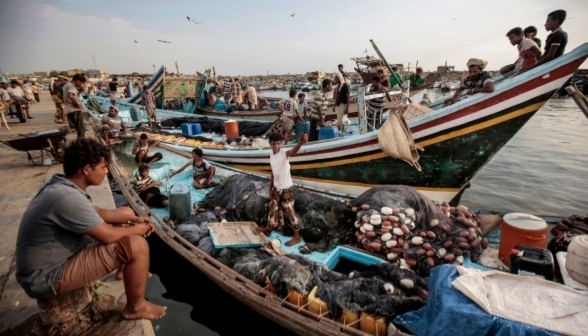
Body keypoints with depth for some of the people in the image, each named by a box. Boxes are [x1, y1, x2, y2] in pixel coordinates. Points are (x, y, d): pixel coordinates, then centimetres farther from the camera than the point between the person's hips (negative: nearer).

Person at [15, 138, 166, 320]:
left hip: (59, 253, 10)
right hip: (46, 277, -10)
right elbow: (107, 235, -27)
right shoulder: (67, 197, -32)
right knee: (137, 245, -23)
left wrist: (133, 220, 2)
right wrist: (136, 229, -8)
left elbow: (97, 212, 12)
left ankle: (127, 270, 33)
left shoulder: (61, 185, 0)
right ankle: (135, 307, 1)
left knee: (127, 213, 13)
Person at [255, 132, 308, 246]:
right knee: (273, 209, 24)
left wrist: (300, 143, -70)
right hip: (276, 188, 7)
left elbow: (293, 152, -46)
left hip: (286, 188, -7)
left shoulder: (284, 153, -20)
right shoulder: (271, 154, 3)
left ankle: (297, 237, 18)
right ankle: (269, 228, 45)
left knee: (289, 212, 3)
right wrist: (270, 189, 13)